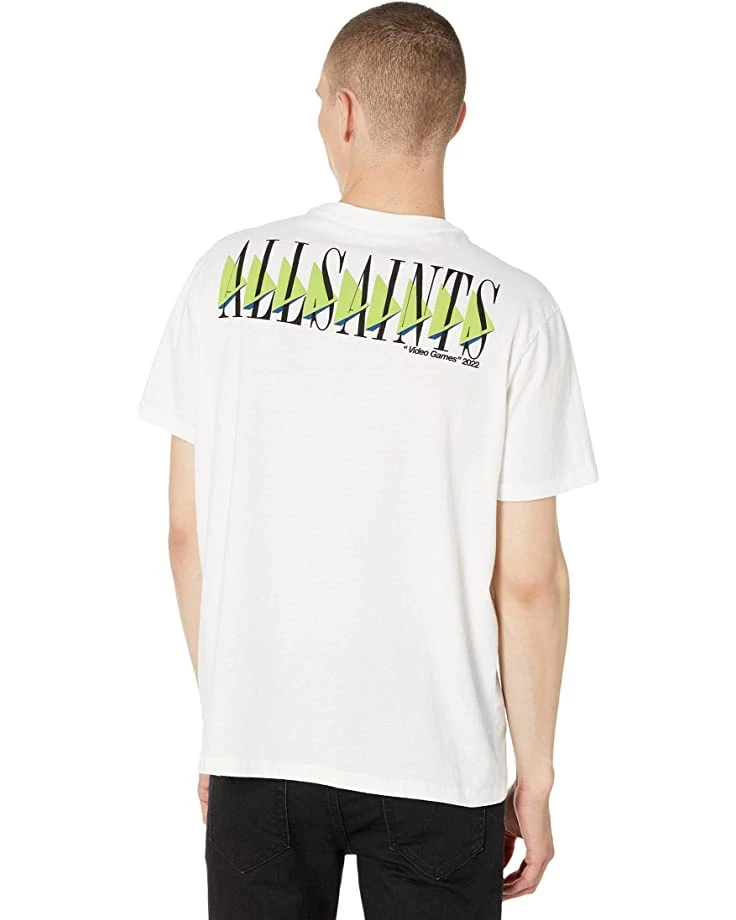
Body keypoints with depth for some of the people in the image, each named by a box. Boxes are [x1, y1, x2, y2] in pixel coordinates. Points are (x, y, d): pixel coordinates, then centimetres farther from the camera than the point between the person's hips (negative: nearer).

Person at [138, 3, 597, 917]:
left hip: (258, 744, 2)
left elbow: (187, 531, -1)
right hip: (439, 766, -1)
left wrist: (220, 716, 12)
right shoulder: (512, 312, -11)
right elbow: (528, 580, -9)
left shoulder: (229, 271, -5)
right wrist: (536, 776, 3)